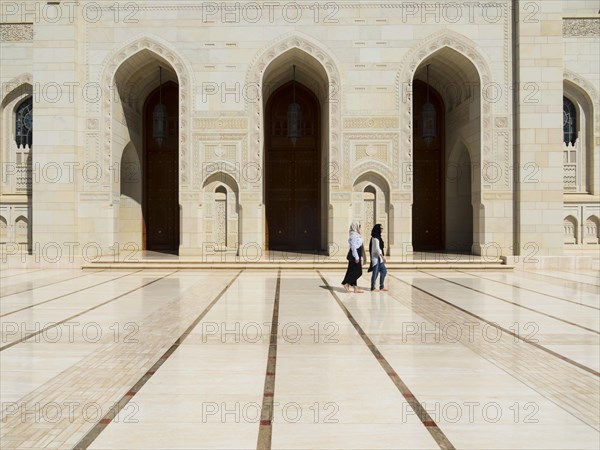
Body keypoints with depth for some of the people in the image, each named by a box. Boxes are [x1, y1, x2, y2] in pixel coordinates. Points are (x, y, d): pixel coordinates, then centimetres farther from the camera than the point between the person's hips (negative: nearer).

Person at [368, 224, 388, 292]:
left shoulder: (378, 237, 14)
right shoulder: (375, 238, -16)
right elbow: (377, 248, -20)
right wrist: (382, 256, -19)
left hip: (379, 257, 10)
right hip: (376, 257, -10)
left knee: (384, 271, 12)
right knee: (376, 272, -4)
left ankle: (381, 286, 17)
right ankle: (373, 287, 5)